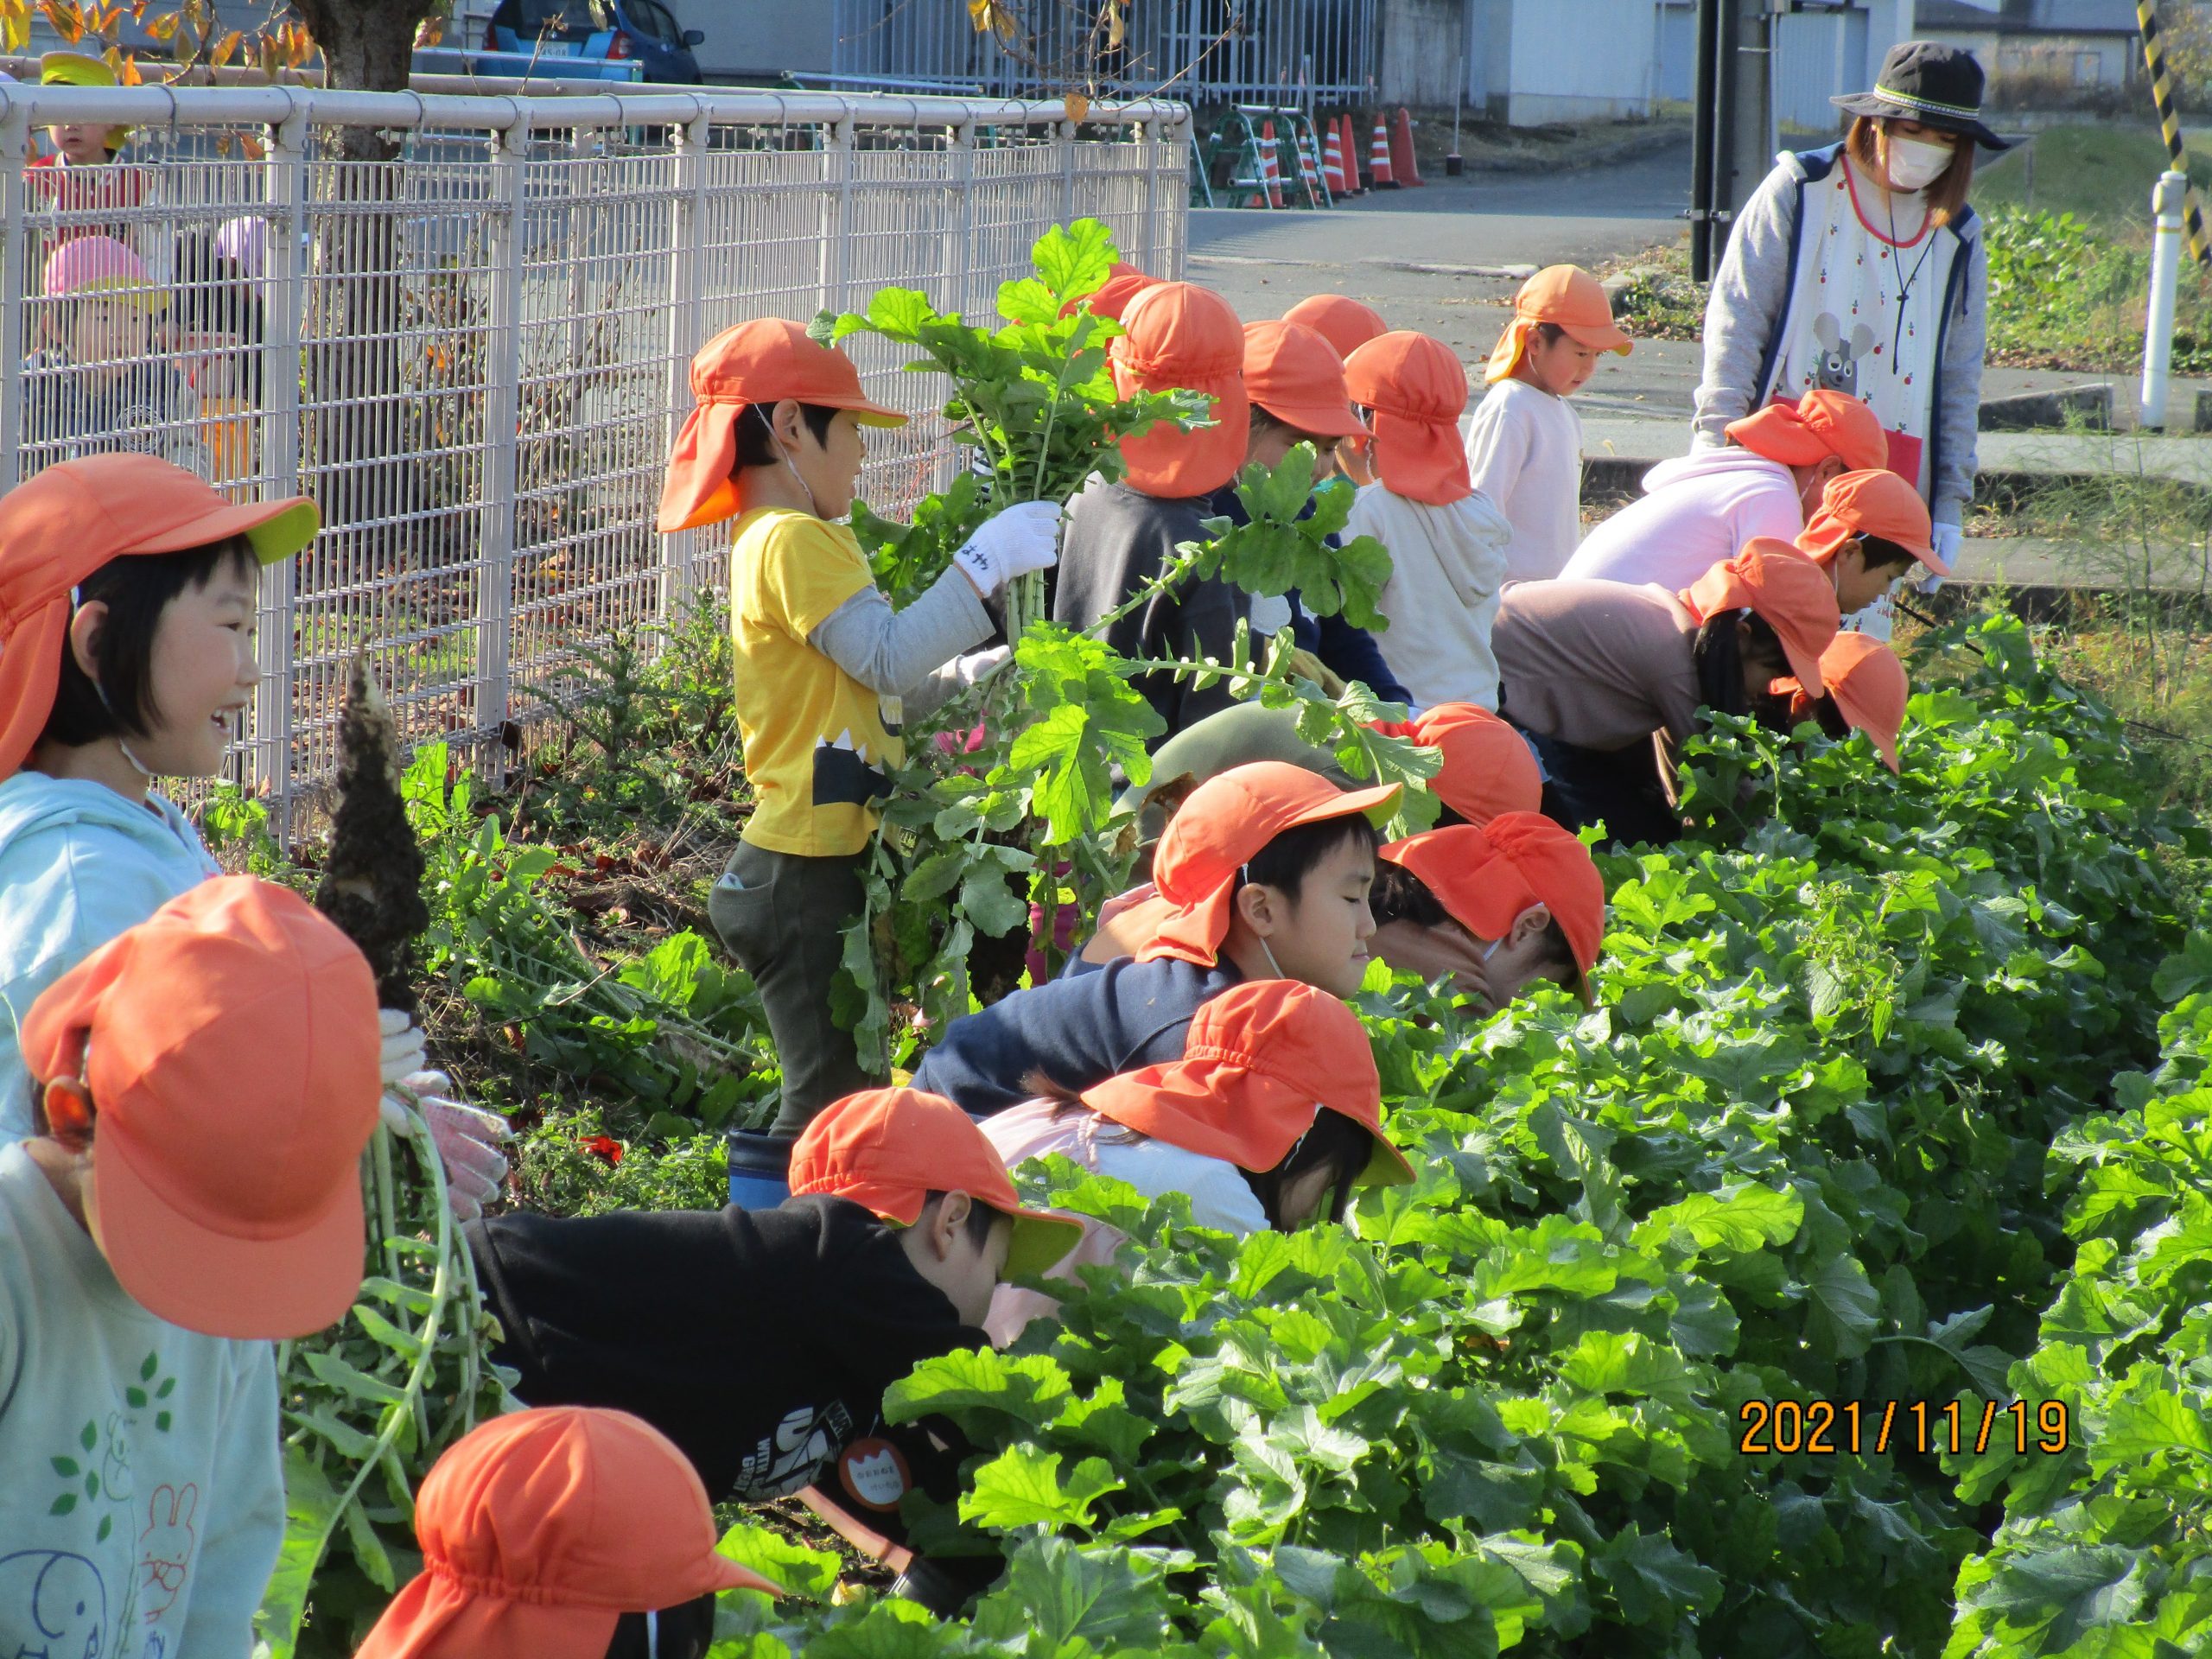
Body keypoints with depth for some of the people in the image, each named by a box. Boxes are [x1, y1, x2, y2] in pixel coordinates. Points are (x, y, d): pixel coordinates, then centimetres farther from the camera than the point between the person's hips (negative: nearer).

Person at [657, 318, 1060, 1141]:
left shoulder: (774, 540, 18)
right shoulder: (795, 541, -15)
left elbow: (865, 687, 22)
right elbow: (889, 657, -23)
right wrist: (987, 558, -17)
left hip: (819, 865, 10)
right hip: (808, 877, -10)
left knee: (844, 1095, 12)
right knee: (833, 1104, -8)